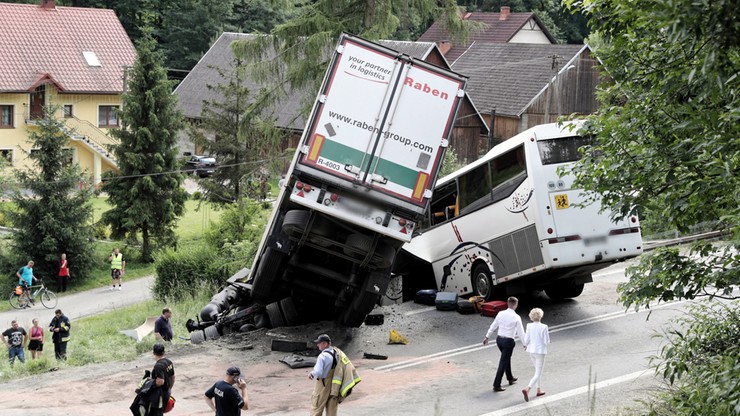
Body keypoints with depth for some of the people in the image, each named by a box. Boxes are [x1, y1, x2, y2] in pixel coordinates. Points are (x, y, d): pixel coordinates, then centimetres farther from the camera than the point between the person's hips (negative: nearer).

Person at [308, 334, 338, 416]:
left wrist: (312, 375, -5)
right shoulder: (336, 353, 1)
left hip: (323, 385, -7)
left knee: (316, 409, 6)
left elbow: (318, 372, -27)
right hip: (334, 385, 7)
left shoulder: (323, 356, -21)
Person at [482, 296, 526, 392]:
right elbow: (520, 332, -9)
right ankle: (496, 385, -1)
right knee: (503, 362, 0)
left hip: (499, 339, 6)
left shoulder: (501, 314, -1)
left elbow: (493, 326, 8)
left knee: (507, 358, 26)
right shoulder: (516, 317, -14)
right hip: (508, 341, -6)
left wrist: (487, 337, 18)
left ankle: (510, 378, 43)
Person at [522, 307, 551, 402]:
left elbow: (526, 341, -6)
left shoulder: (529, 326, -7)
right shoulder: (544, 327, -17)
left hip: (531, 351, 5)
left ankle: (538, 390, 33)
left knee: (537, 370, 25)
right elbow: (546, 341, -12)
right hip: (540, 351, -5)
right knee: (538, 374, -1)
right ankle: (527, 389, -20)